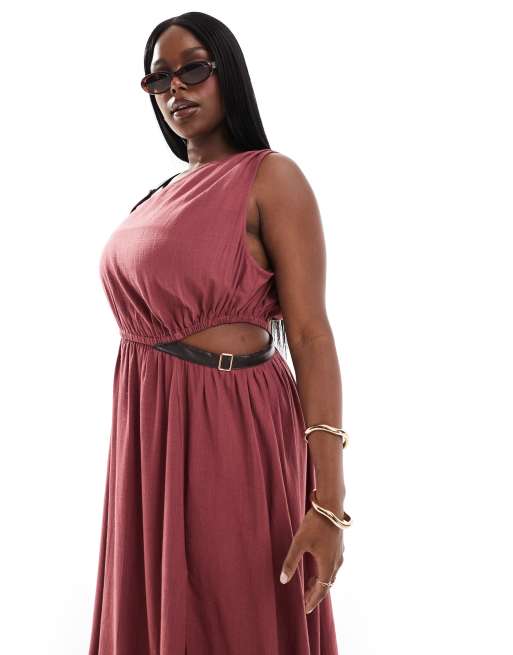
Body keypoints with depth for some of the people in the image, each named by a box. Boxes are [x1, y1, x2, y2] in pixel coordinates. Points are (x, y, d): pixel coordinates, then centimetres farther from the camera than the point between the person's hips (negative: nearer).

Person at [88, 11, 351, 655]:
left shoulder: (269, 178, -8)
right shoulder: (163, 195, 13)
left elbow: (310, 334, -16)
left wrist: (328, 502, -22)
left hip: (231, 432, -7)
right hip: (150, 434, 7)